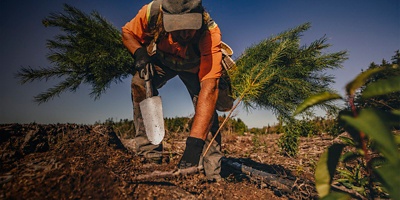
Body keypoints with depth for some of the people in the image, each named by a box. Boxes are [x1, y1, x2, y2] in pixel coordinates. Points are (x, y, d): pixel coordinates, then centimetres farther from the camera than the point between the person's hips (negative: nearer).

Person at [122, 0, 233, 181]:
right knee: (140, 83, -25)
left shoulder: (210, 33, -41)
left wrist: (194, 143, -57)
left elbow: (208, 88, -51)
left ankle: (212, 174, -7)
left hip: (194, 67, -2)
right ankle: (149, 155, -11)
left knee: (207, 109, -23)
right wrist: (139, 53, -35)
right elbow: (127, 33, -13)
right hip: (161, 60, 3)